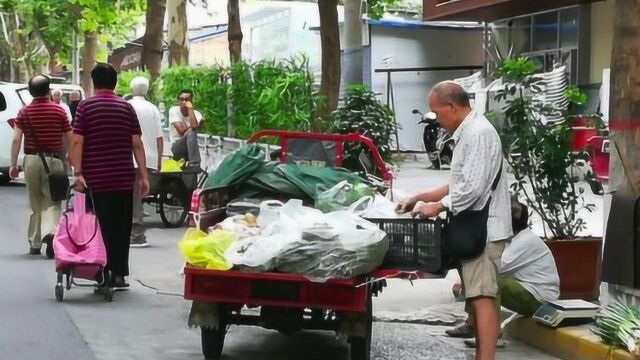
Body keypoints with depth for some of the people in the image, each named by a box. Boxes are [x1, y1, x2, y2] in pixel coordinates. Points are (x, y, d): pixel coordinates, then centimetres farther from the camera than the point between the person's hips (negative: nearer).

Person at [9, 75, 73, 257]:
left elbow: (16, 140, -4)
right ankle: (50, 232, -25)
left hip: (31, 160, 1)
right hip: (54, 160, -1)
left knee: (35, 202, 13)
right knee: (52, 201, 1)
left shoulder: (24, 112, 0)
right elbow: (70, 138, 0)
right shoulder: (59, 111, -2)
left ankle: (35, 243, 17)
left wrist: (13, 165, 1)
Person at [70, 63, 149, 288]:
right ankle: (119, 274, 9)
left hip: (97, 178, -2)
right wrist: (144, 175, 3)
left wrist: (78, 173, -10)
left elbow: (77, 142, -9)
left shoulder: (85, 107, -1)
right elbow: (137, 144, 1)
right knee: (122, 227, 9)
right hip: (124, 177, 2)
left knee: (102, 227, 3)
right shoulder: (126, 107, 5)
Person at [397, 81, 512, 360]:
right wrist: (420, 198, 19)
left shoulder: (479, 133, -15)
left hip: (482, 229, -10)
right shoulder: (467, 133, 17)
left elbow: (473, 188, -21)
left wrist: (437, 207, -10)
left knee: (482, 298, -12)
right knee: (477, 298, 12)